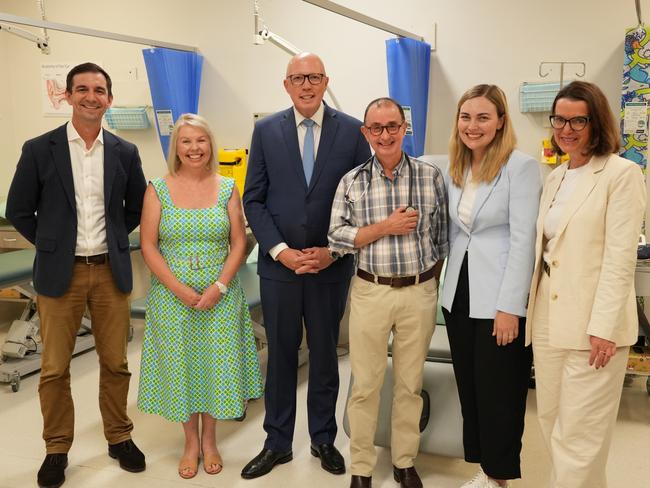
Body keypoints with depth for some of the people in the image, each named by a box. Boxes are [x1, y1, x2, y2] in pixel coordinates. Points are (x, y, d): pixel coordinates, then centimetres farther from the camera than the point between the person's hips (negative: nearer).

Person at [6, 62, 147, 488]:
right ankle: (57, 449, 23)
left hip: (111, 272, 2)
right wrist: (51, 245, 4)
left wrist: (112, 239, 9)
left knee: (116, 363, 10)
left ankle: (120, 437, 28)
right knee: (55, 368, 7)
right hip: (60, 274, -1)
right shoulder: (39, 149, -3)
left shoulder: (125, 152, 2)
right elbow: (19, 210, 4)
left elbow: (137, 208, 15)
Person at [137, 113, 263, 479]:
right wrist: (180, 290, -14)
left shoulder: (227, 188, 1)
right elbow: (148, 246, -5)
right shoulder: (158, 190, -1)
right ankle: (191, 442, 26)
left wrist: (219, 287, -13)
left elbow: (239, 243, -1)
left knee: (216, 363, 6)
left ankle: (209, 439, 26)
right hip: (172, 296, 0)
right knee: (180, 364, 8)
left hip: (219, 295, 1)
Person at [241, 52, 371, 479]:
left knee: (325, 356, 13)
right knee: (281, 356, 11)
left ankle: (324, 439, 31)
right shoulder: (266, 130, 2)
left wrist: (333, 251, -9)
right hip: (279, 264, 1)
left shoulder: (352, 131, -1)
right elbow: (253, 200, 1)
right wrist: (281, 250, -10)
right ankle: (277, 443, 26)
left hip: (331, 265, 0)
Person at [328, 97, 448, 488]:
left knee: (411, 383, 12)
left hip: (420, 293, 0)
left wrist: (434, 285, 3)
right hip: (370, 292, 0)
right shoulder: (352, 181, 0)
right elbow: (336, 238, -4)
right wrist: (385, 227, -13)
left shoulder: (431, 176, 0)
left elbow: (442, 238, 4)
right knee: (365, 384, 8)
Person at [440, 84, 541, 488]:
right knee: (469, 389, 14)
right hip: (459, 295, 7)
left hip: (499, 300, -6)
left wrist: (509, 307, -17)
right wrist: (449, 289, 11)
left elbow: (523, 240, -14)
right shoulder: (454, 170, 11)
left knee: (499, 393, 5)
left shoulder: (521, 167, -10)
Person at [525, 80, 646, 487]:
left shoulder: (622, 173, -7)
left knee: (578, 438, -1)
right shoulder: (555, 178, 15)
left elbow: (621, 258, -13)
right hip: (548, 321, 7)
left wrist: (603, 327, -18)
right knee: (552, 426, 15)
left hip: (591, 325, -7)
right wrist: (530, 310, 12)